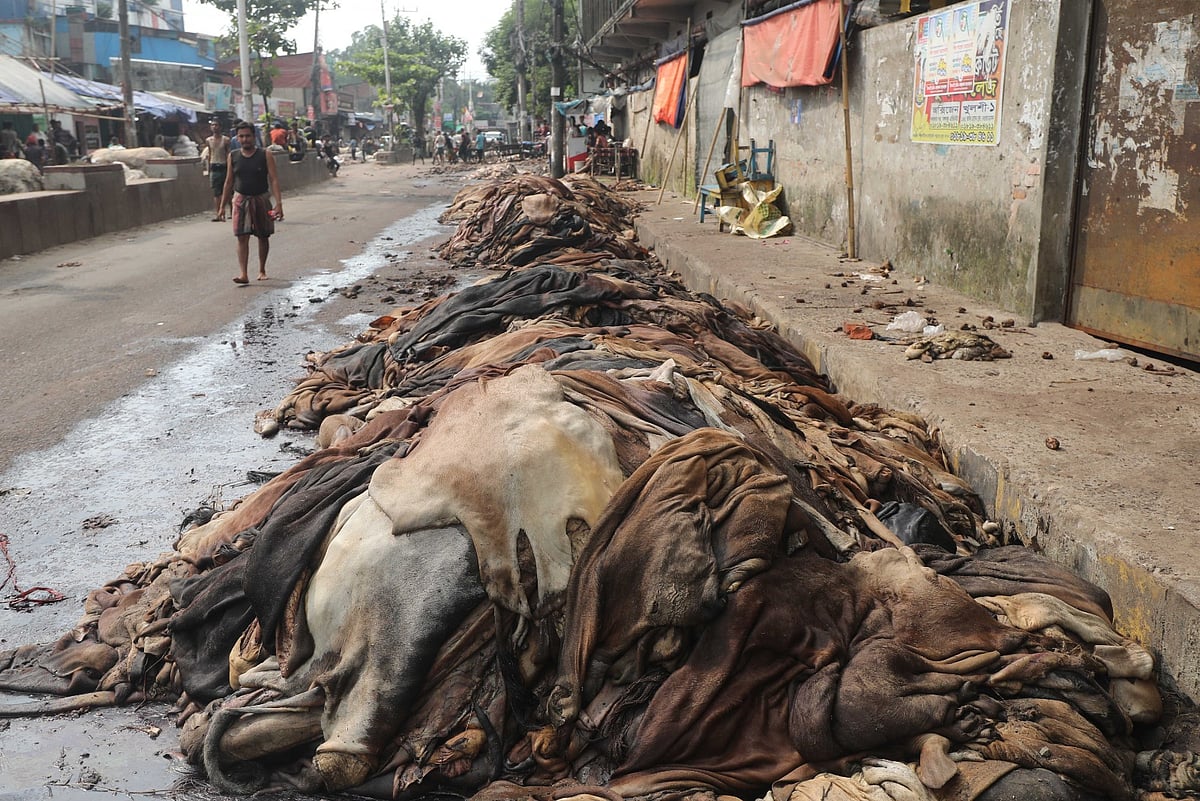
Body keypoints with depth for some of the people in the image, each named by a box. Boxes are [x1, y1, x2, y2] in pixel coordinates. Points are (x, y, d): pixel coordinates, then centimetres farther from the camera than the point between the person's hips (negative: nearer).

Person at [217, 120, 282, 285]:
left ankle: (262, 270, 27)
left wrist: (279, 203, -18)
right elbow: (229, 182, 8)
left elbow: (273, 180, -8)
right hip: (241, 200, 1)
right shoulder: (233, 156, 2)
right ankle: (243, 274, -15)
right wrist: (222, 206, 6)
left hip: (261, 199, -1)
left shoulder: (266, 155, -5)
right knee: (242, 237, -9)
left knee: (263, 237, 10)